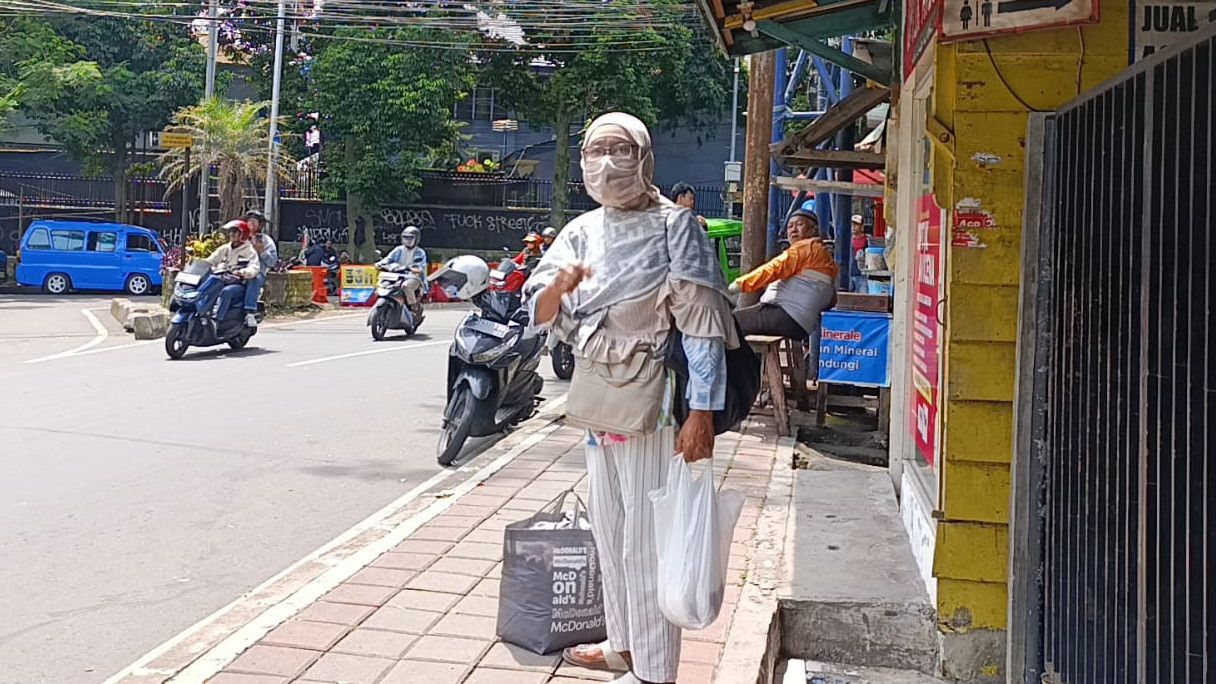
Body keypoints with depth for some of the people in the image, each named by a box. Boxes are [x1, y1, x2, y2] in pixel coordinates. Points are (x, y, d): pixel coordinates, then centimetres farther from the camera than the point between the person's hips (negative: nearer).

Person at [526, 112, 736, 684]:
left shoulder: (674, 226, -8)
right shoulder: (581, 232, 10)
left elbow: (702, 324, -15)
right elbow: (537, 313, 8)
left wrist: (702, 413, -22)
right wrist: (559, 285, -16)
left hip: (651, 403, -7)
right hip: (597, 402, 7)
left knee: (646, 540, -4)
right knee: (608, 530, 17)